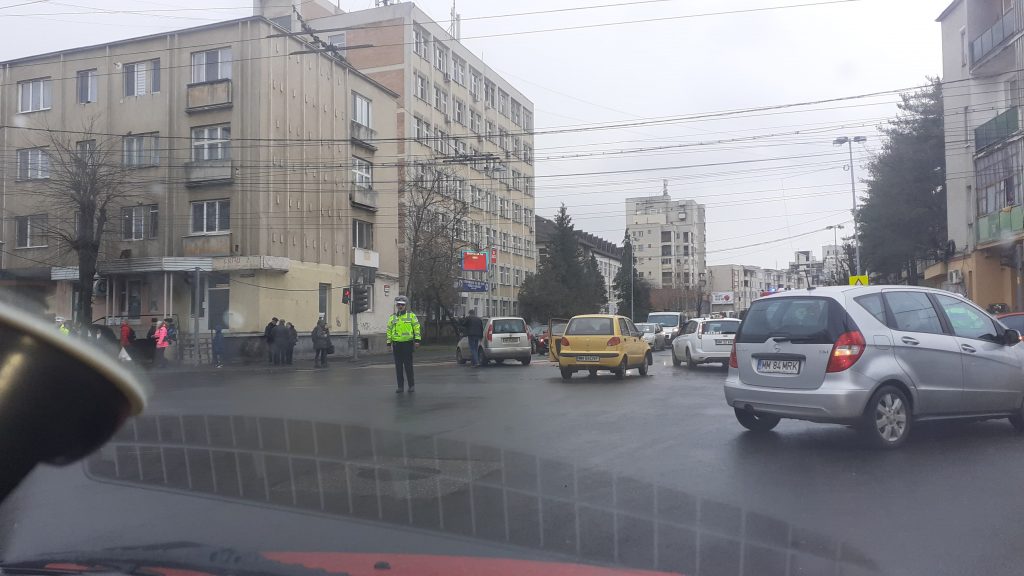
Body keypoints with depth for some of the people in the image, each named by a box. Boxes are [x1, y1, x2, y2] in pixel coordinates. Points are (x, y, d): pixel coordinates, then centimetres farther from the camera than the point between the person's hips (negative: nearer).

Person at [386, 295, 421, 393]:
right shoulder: (392, 317, 13)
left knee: (408, 365, -2)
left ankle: (411, 385, 9)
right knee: (398, 367, 4)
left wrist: (417, 340, -8)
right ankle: (400, 386, 10)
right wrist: (389, 343, 8)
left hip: (407, 343, -3)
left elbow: (417, 328, 1)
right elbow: (389, 330, 14)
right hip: (396, 344, 3)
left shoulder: (411, 315, 5)